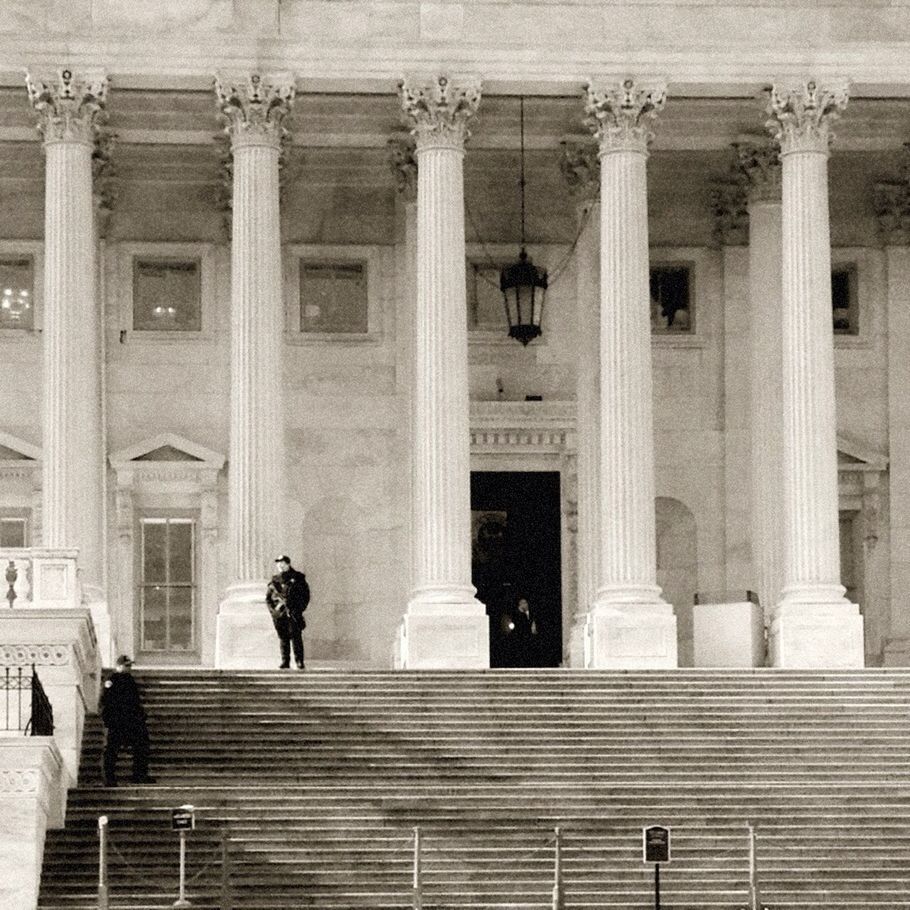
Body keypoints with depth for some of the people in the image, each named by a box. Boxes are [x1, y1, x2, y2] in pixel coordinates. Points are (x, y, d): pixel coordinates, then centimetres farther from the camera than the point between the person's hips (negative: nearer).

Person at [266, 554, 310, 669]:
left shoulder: (298, 578, 4)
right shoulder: (275, 580, 14)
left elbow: (306, 595, 3)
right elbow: (268, 597, 17)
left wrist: (300, 608, -8)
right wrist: (272, 610, 2)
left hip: (293, 612, -3)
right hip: (279, 613, 3)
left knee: (296, 636, -9)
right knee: (283, 638, 4)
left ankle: (299, 661, -8)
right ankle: (285, 661, 8)